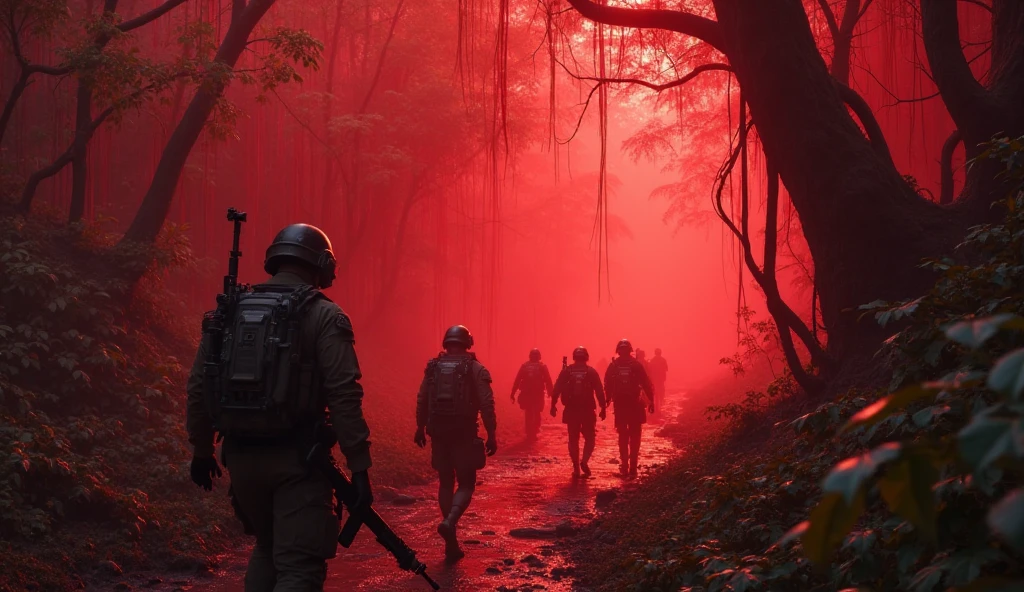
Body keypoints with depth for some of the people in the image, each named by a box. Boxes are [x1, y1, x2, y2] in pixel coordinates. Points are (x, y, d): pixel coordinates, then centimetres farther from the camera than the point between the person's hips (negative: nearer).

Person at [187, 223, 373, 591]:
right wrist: (359, 466, -11)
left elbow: (198, 387, 10)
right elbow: (344, 396, -13)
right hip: (297, 459, -5)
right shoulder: (324, 316, -5)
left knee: (267, 547, 26)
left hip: (242, 456, 5)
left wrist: (202, 449, 21)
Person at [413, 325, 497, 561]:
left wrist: (420, 428, 19)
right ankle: (449, 522, -23)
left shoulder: (433, 367, 6)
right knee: (466, 484, 6)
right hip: (464, 433, -3)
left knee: (445, 482, 13)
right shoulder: (475, 368, -4)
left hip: (438, 433, 3)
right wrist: (492, 435, -5)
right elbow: (487, 404, -10)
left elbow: (422, 400, 8)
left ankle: (452, 544, 14)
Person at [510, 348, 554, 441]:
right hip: (538, 394, -1)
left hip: (526, 394, 1)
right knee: (536, 414, 14)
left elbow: (517, 380, -1)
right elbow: (548, 381, -4)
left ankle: (530, 434, 16)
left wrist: (513, 393, 2)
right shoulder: (542, 366, -2)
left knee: (529, 415, 14)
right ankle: (534, 432, 10)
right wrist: (550, 392, 5)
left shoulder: (524, 366, 2)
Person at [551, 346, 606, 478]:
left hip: (571, 410, 1)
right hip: (588, 410, -1)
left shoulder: (566, 371, 1)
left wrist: (553, 405, -2)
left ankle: (576, 469, 8)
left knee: (573, 439, 10)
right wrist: (603, 408, 0)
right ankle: (584, 461, -11)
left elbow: (557, 389, -5)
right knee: (589, 438, 12)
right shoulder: (591, 372, -1)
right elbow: (599, 392, -4)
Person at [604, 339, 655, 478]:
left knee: (623, 436, 12)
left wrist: (608, 399, 9)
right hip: (635, 404, -1)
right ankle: (633, 467, -1)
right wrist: (651, 401, 0)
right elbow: (647, 384, -4)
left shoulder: (613, 366, -1)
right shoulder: (636, 365, -4)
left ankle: (624, 466, 8)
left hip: (619, 404, 1)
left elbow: (607, 386, -2)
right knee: (635, 436, 6)